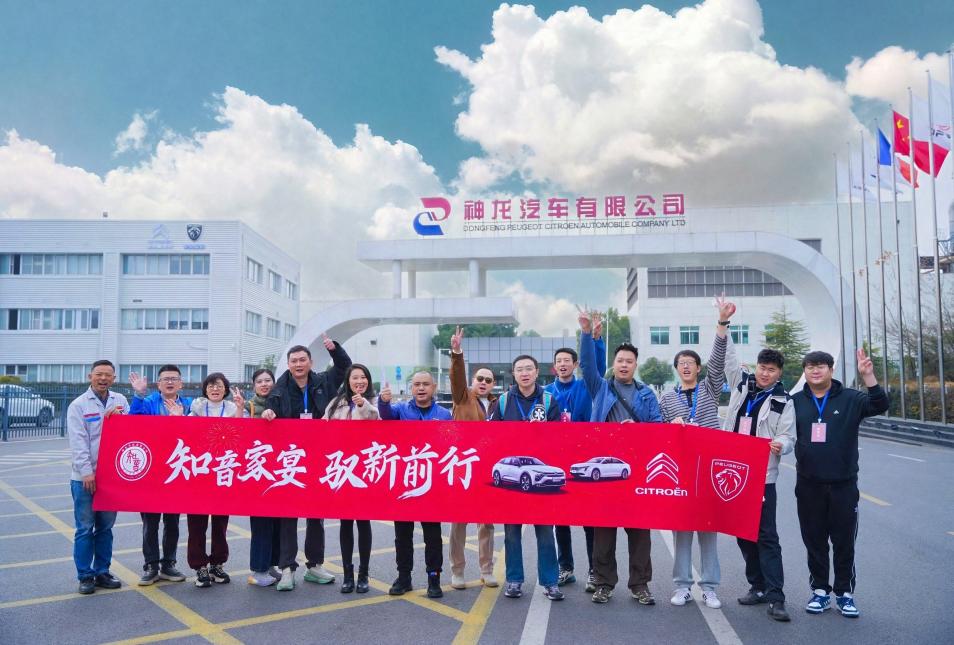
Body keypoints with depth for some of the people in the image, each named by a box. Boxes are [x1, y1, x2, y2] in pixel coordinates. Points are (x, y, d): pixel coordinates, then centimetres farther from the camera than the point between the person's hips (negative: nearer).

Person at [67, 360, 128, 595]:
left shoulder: (120, 401, 8)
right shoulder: (78, 405, -3)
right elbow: (78, 442, -9)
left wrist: (117, 418, -11)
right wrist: (86, 472, -15)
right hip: (85, 476, -3)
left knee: (106, 527, 11)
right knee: (85, 528, 1)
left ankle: (102, 572, 21)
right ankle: (85, 576, 11)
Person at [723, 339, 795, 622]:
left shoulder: (783, 401, -1)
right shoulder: (741, 383, 9)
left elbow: (788, 437, -5)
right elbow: (727, 355, 10)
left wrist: (780, 445, -28)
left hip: (762, 476, -4)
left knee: (767, 536, -5)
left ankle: (775, 598, -2)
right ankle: (758, 586, 23)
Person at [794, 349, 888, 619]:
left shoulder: (849, 399, -1)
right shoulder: (795, 401, 2)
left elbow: (880, 406, -16)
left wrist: (868, 376, -28)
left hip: (843, 485, -1)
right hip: (809, 485, 1)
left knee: (844, 542, 7)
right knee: (814, 541, 9)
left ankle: (845, 593, 21)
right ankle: (820, 591, 22)